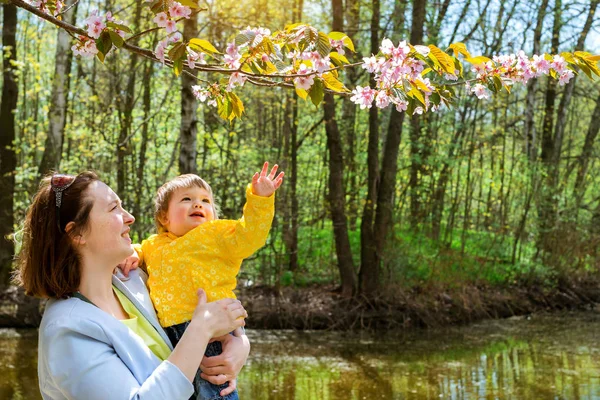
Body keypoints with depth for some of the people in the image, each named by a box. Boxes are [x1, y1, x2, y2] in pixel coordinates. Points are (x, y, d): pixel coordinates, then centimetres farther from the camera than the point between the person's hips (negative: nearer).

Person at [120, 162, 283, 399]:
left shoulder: (216, 234, 3)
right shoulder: (154, 245, 18)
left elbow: (250, 235, -9)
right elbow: (139, 252, 36)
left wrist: (260, 199, -18)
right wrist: (132, 256, 13)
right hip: (172, 333, 6)